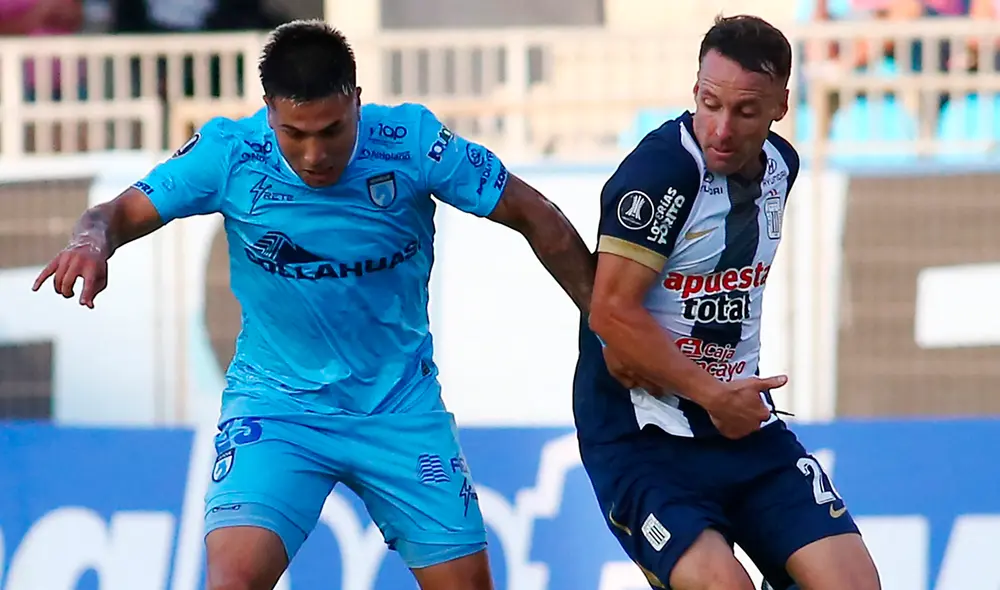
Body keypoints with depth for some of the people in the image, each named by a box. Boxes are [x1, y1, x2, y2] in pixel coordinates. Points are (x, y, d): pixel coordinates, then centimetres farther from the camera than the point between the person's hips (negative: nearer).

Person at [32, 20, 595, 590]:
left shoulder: (412, 142, -14)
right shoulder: (230, 153, -14)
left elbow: (535, 217, -4)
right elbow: (123, 213, -11)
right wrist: (93, 240, -35)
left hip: (402, 408, 2)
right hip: (275, 406, -2)